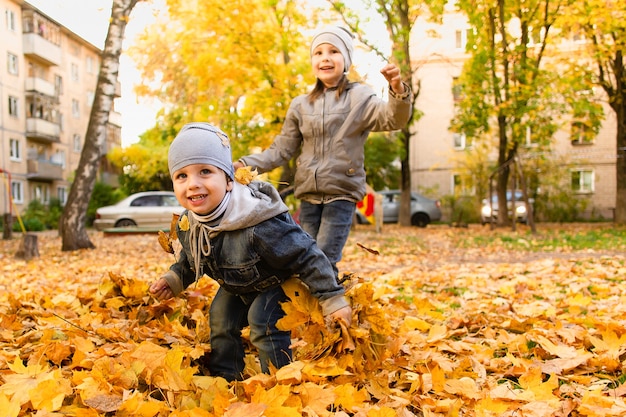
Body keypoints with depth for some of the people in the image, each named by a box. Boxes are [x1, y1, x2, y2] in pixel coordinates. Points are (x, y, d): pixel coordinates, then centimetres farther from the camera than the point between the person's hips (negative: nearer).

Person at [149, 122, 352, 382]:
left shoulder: (259, 227, -45)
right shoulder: (187, 225, -20)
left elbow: (306, 255, -35)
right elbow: (191, 259, 6)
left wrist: (333, 299, -30)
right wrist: (175, 279, -8)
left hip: (275, 284, -7)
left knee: (265, 323, -19)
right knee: (221, 321, 9)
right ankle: (223, 378, 29)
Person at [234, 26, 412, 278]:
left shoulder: (359, 97, 0)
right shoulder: (300, 105, 10)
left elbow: (393, 119, -17)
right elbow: (281, 150, 12)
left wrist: (398, 91, -36)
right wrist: (247, 164, -1)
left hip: (343, 193, -4)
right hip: (308, 194, 4)